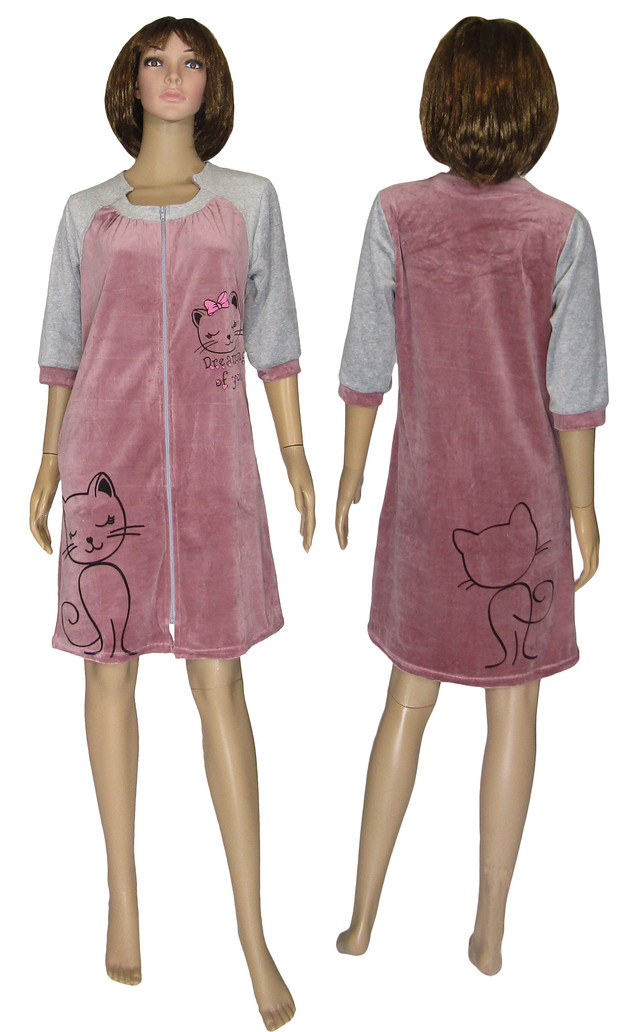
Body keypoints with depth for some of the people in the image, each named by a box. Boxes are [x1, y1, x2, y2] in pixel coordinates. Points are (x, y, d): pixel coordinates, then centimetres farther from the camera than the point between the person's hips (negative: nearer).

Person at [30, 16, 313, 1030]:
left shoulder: (249, 200, 9)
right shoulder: (87, 212, 11)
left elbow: (272, 334, 9)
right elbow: (65, 347, 13)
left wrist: (296, 452, 3)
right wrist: (49, 464, 10)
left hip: (210, 458, -1)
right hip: (107, 454, 2)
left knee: (219, 681, -2)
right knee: (110, 669, 6)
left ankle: (253, 932, 8)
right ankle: (123, 896, 22)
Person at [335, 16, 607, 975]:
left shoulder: (397, 215, -6)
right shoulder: (561, 230, -8)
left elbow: (367, 365, -2)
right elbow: (574, 393, -6)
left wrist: (349, 475, 10)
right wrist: (583, 507, 4)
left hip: (426, 496, 1)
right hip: (525, 499, -1)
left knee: (409, 697, 16)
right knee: (513, 705, 12)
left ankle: (363, 916, 25)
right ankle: (490, 931, 25)